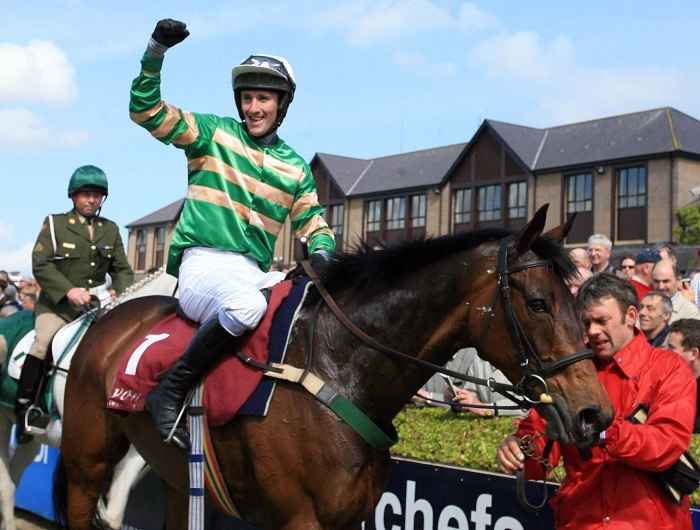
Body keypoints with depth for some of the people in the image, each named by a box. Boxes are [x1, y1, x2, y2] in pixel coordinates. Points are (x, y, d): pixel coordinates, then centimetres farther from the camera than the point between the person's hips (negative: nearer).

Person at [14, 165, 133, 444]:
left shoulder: (111, 229, 14)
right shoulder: (54, 223, 4)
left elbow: (122, 269, 13)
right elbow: (40, 265, -7)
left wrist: (120, 292, -9)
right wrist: (68, 290, -20)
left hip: (97, 304, 4)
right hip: (57, 303, -4)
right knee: (44, 342, -26)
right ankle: (24, 409, -19)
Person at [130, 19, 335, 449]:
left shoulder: (295, 167, 18)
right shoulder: (214, 133, 7)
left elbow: (314, 224, 19)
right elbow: (146, 111, -1)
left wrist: (321, 251, -4)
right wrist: (157, 51, -15)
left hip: (257, 272, 6)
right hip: (205, 261, -5)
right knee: (247, 305, -38)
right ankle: (170, 393, -23)